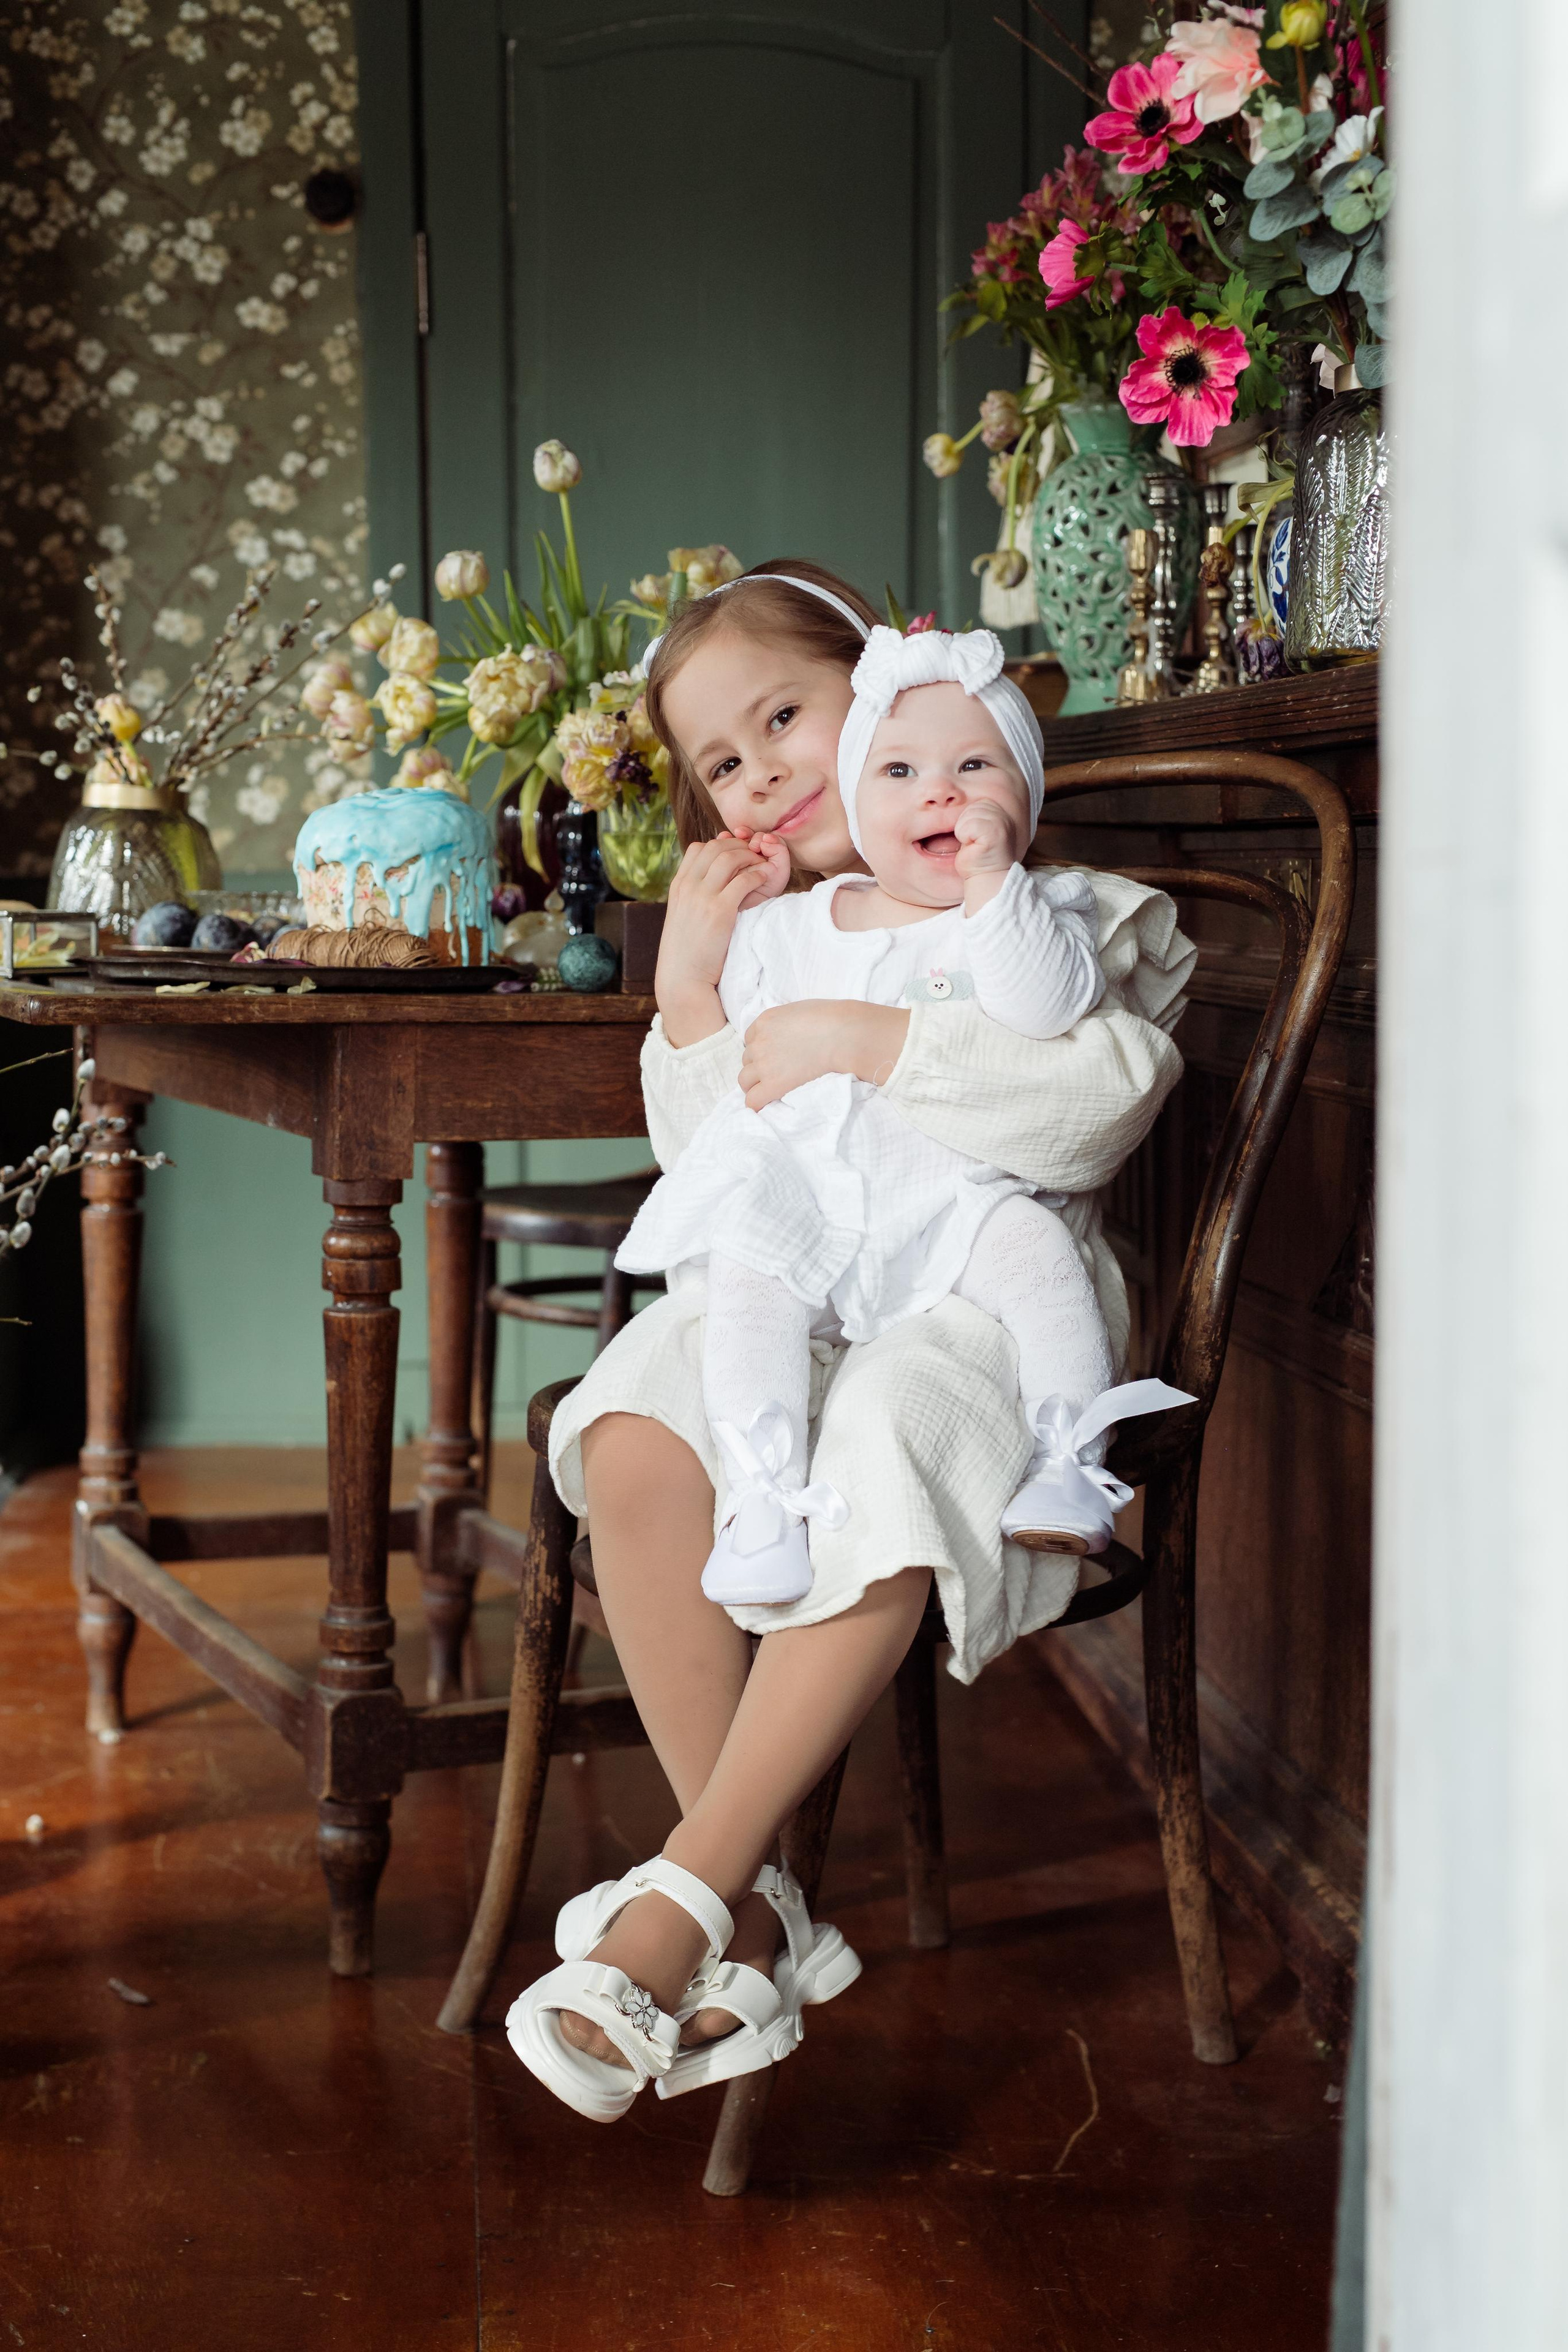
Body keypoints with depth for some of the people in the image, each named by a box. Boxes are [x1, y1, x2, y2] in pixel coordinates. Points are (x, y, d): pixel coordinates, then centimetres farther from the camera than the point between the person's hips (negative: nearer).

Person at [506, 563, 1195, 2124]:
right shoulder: (761, 934, 24)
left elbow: (1103, 1090, -12)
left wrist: (869, 1047, -12)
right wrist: (688, 992, 5)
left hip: (988, 1278, -4)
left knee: (889, 1445, -40)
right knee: (636, 1433, -31)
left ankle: (684, 1895, -31)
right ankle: (752, 1903, -25)